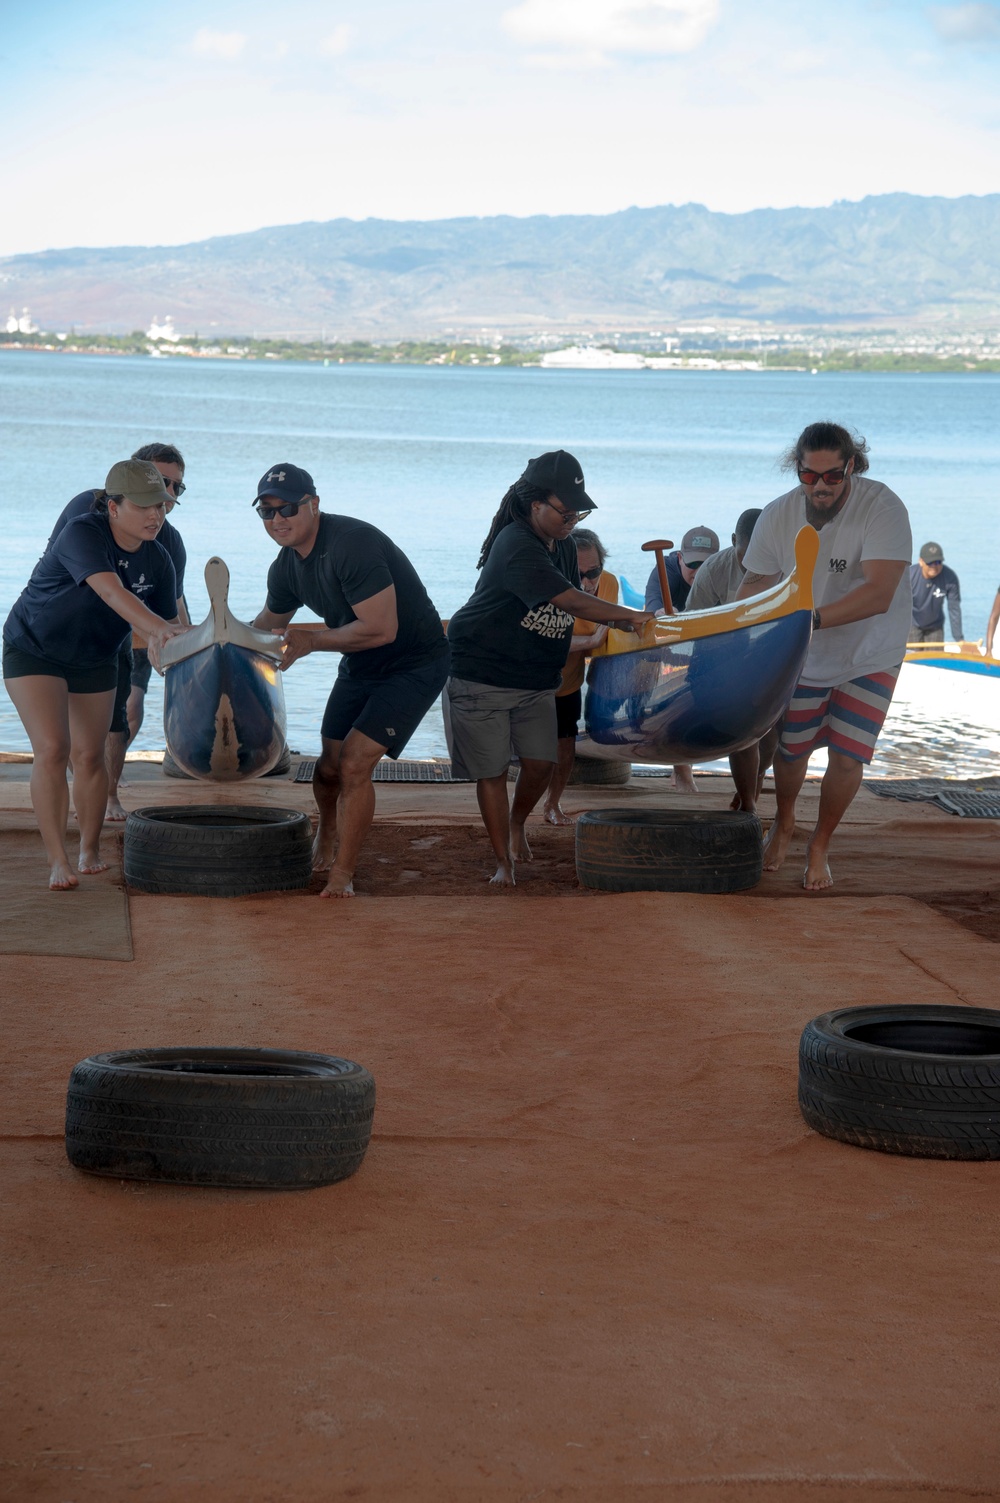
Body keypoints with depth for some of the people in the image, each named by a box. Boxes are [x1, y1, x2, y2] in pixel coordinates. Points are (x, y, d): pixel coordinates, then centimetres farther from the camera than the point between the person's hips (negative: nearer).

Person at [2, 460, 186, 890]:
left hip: (95, 660, 5)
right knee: (52, 750, -16)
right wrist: (159, 628, -58)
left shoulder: (157, 561, -10)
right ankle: (57, 861, -13)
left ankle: (90, 850, 26)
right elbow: (113, 592, -45)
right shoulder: (82, 535, -30)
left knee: (89, 756, 6)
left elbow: (166, 619, -8)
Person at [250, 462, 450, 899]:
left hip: (414, 665, -8)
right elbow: (266, 626, 18)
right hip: (359, 666, 8)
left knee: (355, 765, -18)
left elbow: (381, 629, -32)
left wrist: (312, 641, -24)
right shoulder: (286, 567, -1)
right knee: (330, 767, 11)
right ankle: (325, 838, 42)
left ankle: (341, 874, -5)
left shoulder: (352, 544, -29)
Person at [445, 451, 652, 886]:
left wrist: (612, 625, -4)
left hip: (535, 678, 7)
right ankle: (503, 862, 10)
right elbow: (571, 601, -27)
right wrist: (631, 617, -22)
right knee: (492, 770, 0)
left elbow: (573, 606, 13)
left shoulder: (564, 546, 5)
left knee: (541, 763, 0)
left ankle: (516, 823, 31)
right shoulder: (517, 547, -24)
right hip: (481, 674, -7)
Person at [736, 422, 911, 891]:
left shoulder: (882, 508, -29)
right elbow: (755, 583, -3)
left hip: (869, 657, -3)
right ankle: (783, 823, 42)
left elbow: (878, 593, -39)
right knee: (790, 748, 10)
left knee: (848, 756, -8)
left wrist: (810, 618, -47)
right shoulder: (778, 516, -16)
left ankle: (819, 847, 16)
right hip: (803, 658, 3)